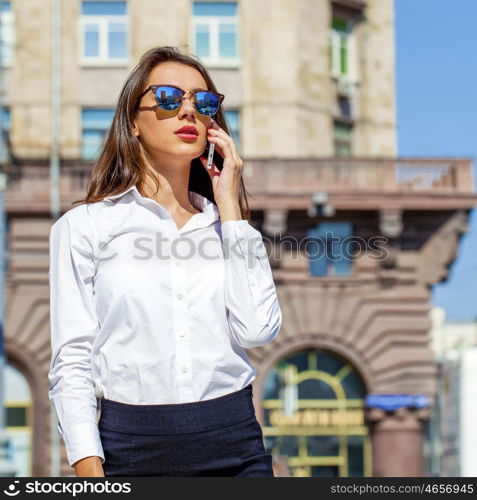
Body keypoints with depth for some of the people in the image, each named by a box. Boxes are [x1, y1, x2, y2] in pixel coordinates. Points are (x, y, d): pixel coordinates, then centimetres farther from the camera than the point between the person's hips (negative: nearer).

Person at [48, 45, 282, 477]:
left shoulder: (227, 224, 11)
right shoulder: (84, 227, 2)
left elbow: (257, 330, -6)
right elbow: (72, 362, -2)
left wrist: (230, 207, -1)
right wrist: (89, 470, -12)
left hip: (234, 443, 2)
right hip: (134, 446, -2)